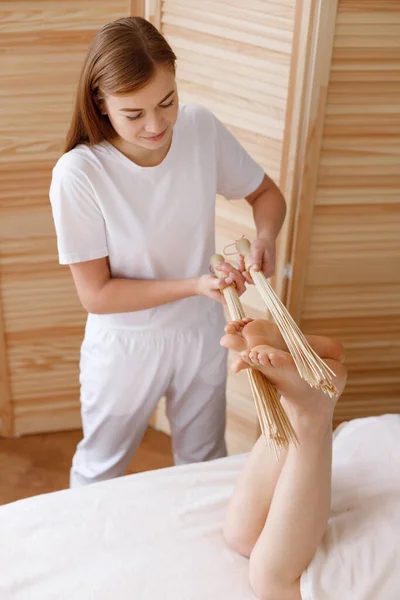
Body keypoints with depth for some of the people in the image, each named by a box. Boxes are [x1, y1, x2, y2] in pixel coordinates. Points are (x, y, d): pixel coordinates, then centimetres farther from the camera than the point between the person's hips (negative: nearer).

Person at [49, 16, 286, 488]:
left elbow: (265, 193, -1)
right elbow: (95, 294, -21)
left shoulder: (202, 129, -17)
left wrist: (265, 237, -23)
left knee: (205, 464, 26)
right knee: (99, 473, 24)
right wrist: (195, 285, -29)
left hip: (201, 332, 3)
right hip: (126, 346, -3)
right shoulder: (78, 174, -28)